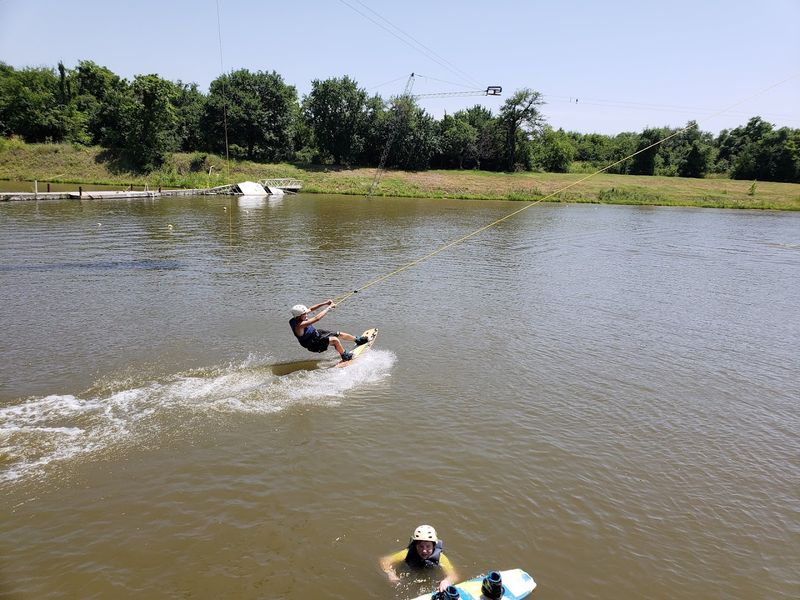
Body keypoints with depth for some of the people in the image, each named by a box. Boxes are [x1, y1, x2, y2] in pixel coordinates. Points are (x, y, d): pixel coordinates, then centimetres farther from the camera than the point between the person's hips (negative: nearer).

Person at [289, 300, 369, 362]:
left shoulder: (298, 317, -12)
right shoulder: (299, 325, -36)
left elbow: (310, 309, -2)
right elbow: (316, 318, -39)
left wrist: (324, 303, -15)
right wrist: (329, 308, -33)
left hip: (317, 334, 9)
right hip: (314, 344, -9)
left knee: (340, 334, 10)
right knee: (334, 340, -23)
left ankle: (358, 340, 31)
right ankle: (345, 356, 2)